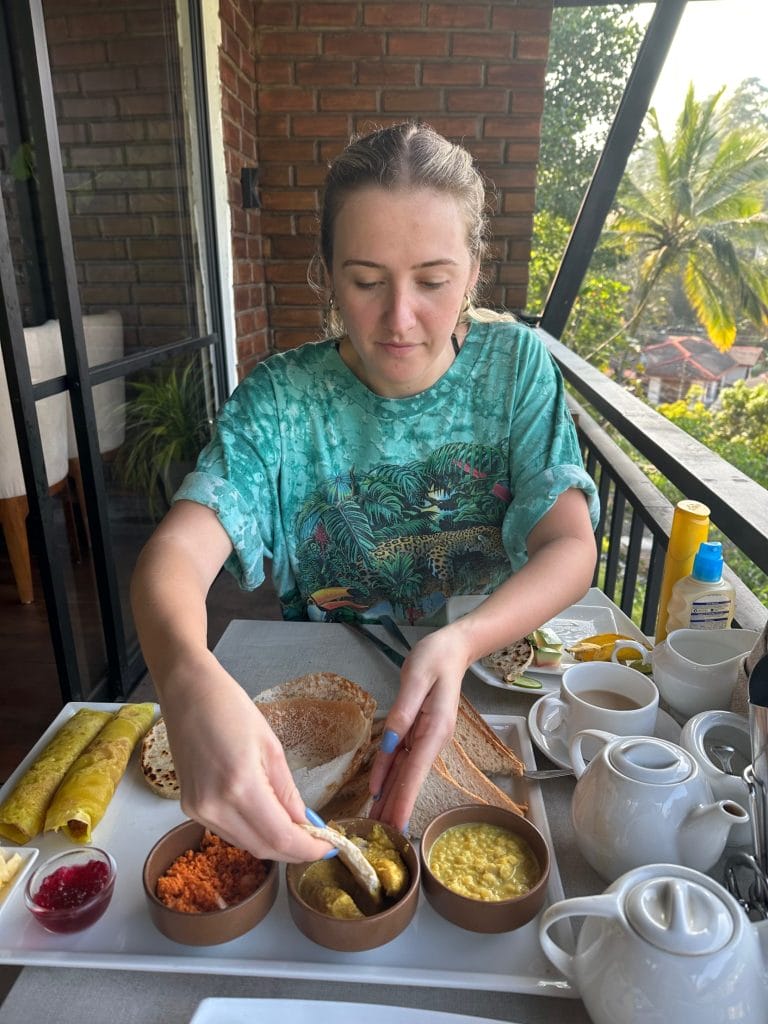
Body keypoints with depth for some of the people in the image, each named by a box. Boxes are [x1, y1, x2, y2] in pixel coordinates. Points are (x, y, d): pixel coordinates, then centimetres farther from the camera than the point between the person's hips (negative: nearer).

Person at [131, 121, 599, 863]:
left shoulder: (516, 364, -7)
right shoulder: (279, 400, -11)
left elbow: (570, 545, -13)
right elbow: (176, 551, -22)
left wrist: (463, 643, -34)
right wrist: (190, 679, -46)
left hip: (489, 677, 1)